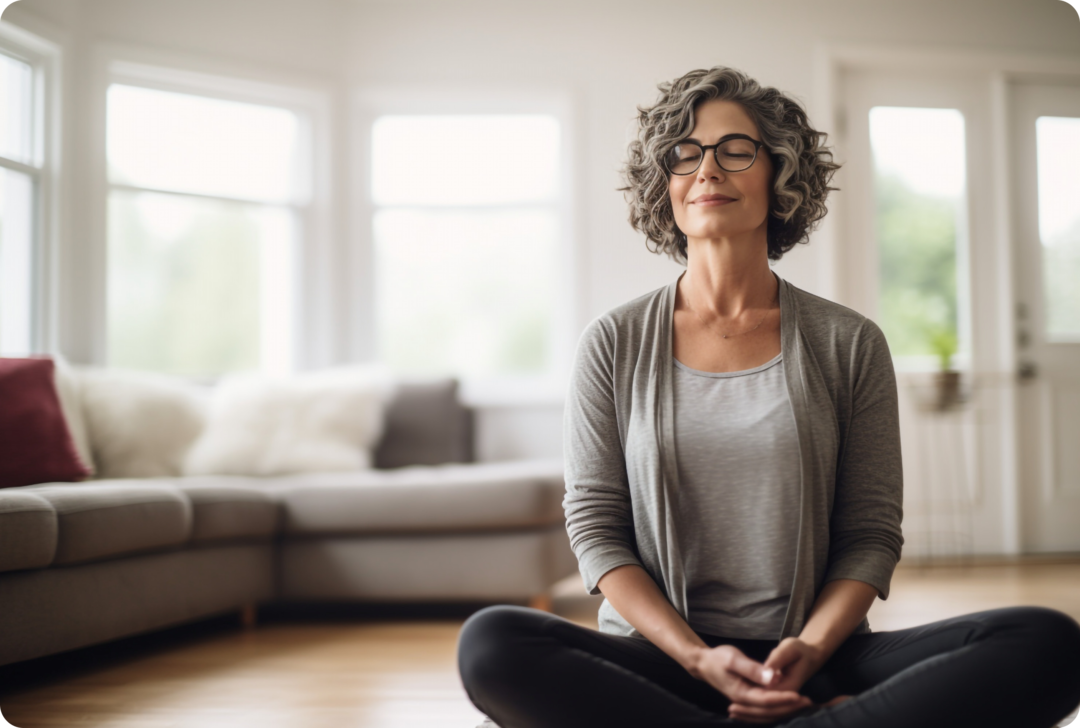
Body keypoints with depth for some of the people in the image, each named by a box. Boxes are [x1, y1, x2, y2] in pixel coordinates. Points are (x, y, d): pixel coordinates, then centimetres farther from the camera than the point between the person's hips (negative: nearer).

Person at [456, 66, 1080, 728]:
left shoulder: (850, 345, 7)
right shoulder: (615, 344, 7)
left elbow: (871, 533, 6)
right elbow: (595, 525, 2)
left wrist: (810, 648, -14)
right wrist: (698, 658, -13)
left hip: (815, 661, 0)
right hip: (660, 660, 0)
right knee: (489, 643, -32)